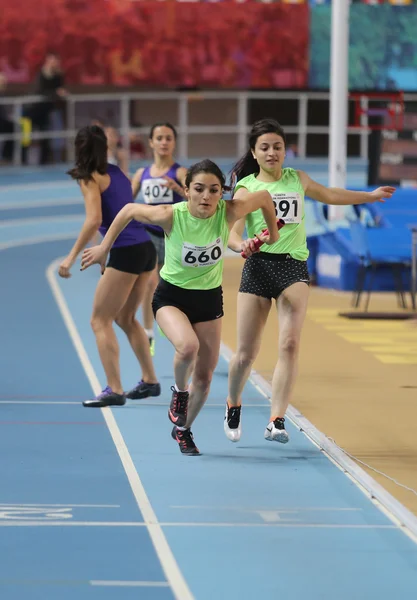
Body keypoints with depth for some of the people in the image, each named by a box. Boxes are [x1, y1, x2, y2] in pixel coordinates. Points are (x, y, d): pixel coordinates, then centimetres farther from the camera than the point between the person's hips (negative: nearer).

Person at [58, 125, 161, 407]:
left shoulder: (90, 178, -7)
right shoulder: (117, 172, 14)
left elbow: (94, 219, -18)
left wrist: (72, 256, -17)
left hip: (125, 253, -8)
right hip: (146, 249, 8)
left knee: (100, 321, -1)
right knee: (126, 318, 22)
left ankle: (115, 390, -7)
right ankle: (150, 381, 26)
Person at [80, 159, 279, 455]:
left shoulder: (229, 212, -22)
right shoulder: (171, 216, -25)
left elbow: (264, 196, -4)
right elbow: (129, 210, -8)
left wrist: (273, 233, 10)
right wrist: (104, 248, -2)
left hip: (210, 297, 3)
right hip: (171, 296, -3)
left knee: (204, 376, 9)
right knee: (188, 346, -33)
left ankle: (183, 429, 35)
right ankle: (179, 392, 0)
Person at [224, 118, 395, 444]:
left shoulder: (297, 179, 11)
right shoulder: (246, 187, -1)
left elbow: (328, 194, 32)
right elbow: (233, 234, -11)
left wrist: (370, 196, 42)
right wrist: (242, 245, -35)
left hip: (294, 267, 2)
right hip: (259, 267, -2)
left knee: (289, 345, -16)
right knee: (246, 353, 1)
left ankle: (277, 421, -16)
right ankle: (234, 406, 30)